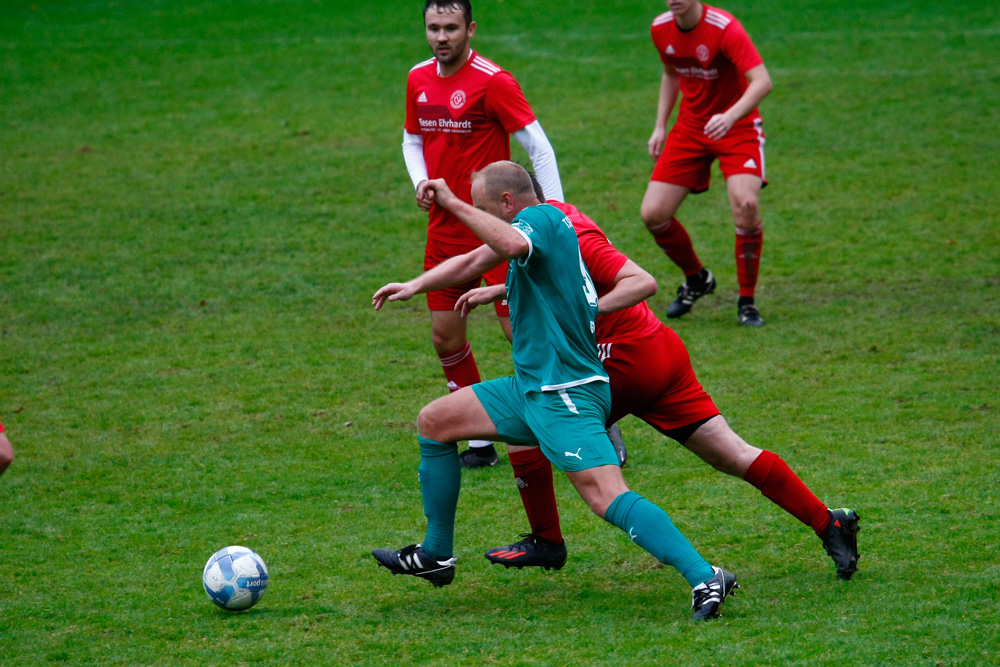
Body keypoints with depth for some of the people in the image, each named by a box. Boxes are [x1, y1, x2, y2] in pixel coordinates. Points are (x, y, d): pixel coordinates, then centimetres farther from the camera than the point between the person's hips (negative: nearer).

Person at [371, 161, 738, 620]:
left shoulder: (541, 217, -12)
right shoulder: (531, 224, 16)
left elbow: (512, 245, -37)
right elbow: (473, 260, 29)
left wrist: (454, 205, -31)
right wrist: (415, 286, 18)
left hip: (566, 394, -10)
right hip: (530, 388, 10)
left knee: (606, 497, -23)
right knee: (434, 422, 17)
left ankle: (705, 578, -27)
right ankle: (436, 555, 24)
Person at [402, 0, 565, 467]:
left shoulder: (492, 81, -14)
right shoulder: (418, 80, 7)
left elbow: (539, 147, -13)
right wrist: (421, 182, 1)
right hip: (445, 228, 7)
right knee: (446, 337, 6)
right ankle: (481, 442, 19)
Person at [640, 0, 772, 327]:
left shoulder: (724, 28, -23)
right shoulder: (661, 29, -3)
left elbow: (762, 81, -33)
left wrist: (730, 116, -48)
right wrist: (660, 126, 10)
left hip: (737, 127, -5)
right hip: (690, 128, 6)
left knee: (746, 203, -28)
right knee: (653, 213, -5)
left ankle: (747, 301, -9)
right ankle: (697, 279, 24)